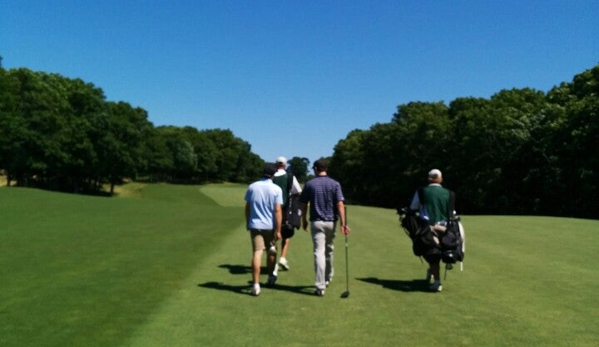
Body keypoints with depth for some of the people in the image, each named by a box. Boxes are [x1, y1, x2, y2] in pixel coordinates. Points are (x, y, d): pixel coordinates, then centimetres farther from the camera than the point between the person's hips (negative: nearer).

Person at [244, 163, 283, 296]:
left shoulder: (252, 187, 2)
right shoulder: (276, 189, -8)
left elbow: (247, 208, 7)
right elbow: (277, 210, -12)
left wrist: (248, 223, 20)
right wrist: (278, 230, -11)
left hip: (255, 225, 1)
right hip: (270, 226, -1)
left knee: (257, 253, -4)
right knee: (271, 251, 20)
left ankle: (256, 285, -11)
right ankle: (271, 276, 36)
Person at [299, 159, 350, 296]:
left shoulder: (309, 184, -3)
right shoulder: (335, 184, -3)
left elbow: (303, 205, 1)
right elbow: (340, 205, -11)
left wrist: (304, 220, 16)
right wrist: (343, 224, -12)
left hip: (316, 222, -2)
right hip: (331, 222, 2)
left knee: (319, 253, -5)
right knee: (329, 251, 21)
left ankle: (320, 287, -12)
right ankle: (328, 279, 37)